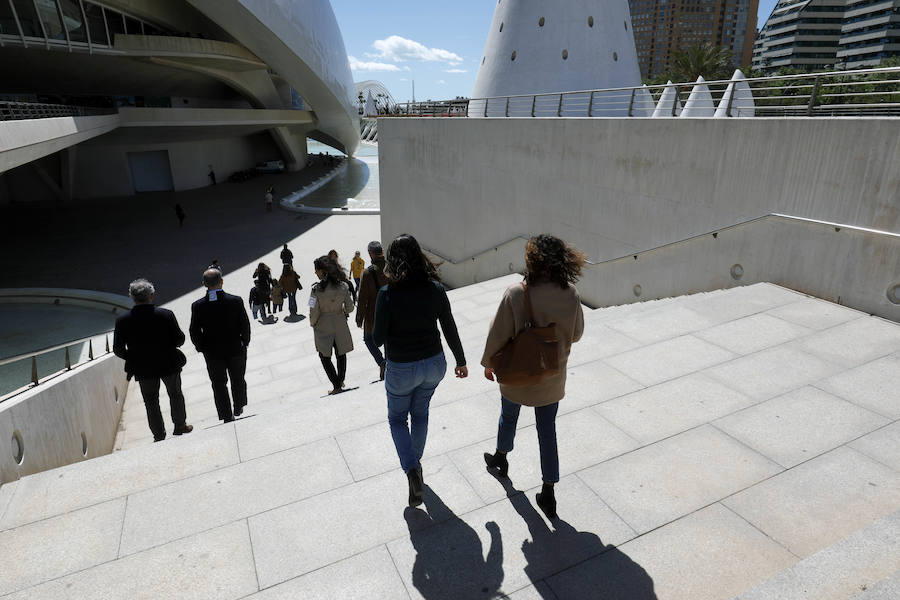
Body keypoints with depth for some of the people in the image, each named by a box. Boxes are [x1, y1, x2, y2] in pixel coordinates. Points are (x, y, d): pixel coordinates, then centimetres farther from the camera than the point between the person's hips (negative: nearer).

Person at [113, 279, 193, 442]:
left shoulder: (123, 320, -13)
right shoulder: (166, 315, -18)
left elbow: (118, 349, -8)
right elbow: (179, 339, -12)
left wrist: (134, 358, 10)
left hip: (143, 369, 1)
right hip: (169, 364, -1)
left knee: (151, 402, 17)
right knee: (175, 395, 22)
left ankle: (159, 436, 25)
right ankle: (180, 426, 36)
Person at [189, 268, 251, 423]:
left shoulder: (197, 306, -14)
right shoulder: (236, 301, -16)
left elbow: (194, 332, -7)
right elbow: (245, 325, -9)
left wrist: (201, 347, 9)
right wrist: (244, 342, 6)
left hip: (212, 353, 0)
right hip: (236, 349, 0)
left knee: (219, 384, 14)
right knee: (238, 381, 21)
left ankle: (227, 417, 19)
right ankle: (238, 409, 38)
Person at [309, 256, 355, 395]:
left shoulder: (316, 289, -21)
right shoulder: (343, 286, -12)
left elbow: (314, 312, -16)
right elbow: (350, 308, -5)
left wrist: (313, 324, 4)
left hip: (323, 327, -3)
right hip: (340, 325, 3)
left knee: (325, 356, 15)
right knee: (341, 354, 21)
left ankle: (336, 386, 13)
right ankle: (340, 381, 35)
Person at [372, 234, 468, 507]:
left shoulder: (387, 294, -21)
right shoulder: (436, 289, -10)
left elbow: (378, 338, -15)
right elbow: (450, 330, -2)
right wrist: (460, 361, 11)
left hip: (401, 369, -3)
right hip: (434, 364, 4)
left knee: (397, 418, 20)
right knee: (420, 413, 27)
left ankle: (412, 470, 3)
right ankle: (416, 461, 44)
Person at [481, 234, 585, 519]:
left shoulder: (516, 294, -25)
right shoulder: (570, 294, -14)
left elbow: (498, 334, -16)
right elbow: (576, 334, -1)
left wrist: (489, 362, 0)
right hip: (551, 377, 2)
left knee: (508, 417, 25)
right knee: (547, 430, 15)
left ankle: (501, 458, 51)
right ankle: (548, 493, 22)